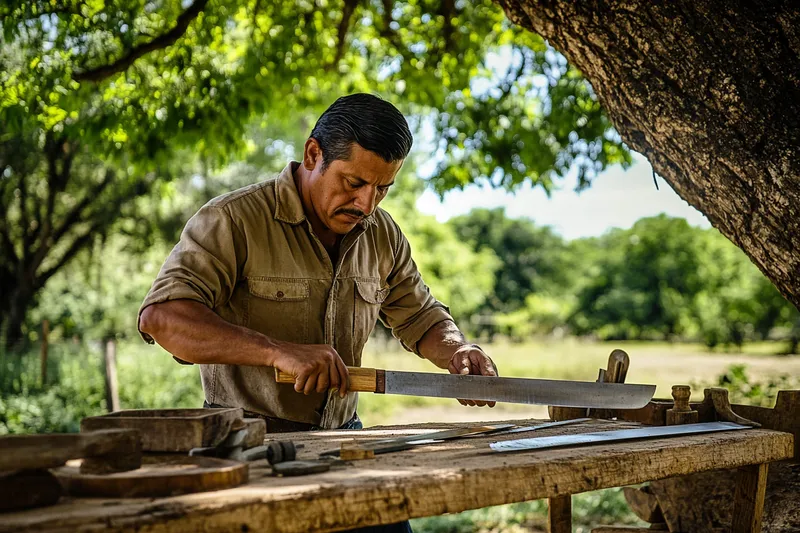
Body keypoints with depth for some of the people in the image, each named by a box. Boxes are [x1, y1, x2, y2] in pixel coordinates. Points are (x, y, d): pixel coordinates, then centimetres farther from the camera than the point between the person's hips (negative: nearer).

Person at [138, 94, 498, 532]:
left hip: (344, 437, 5)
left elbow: (421, 317, 21)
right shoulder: (233, 220, -11)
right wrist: (278, 351, -32)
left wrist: (457, 350, -3)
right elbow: (160, 316, -22)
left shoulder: (383, 236, 8)